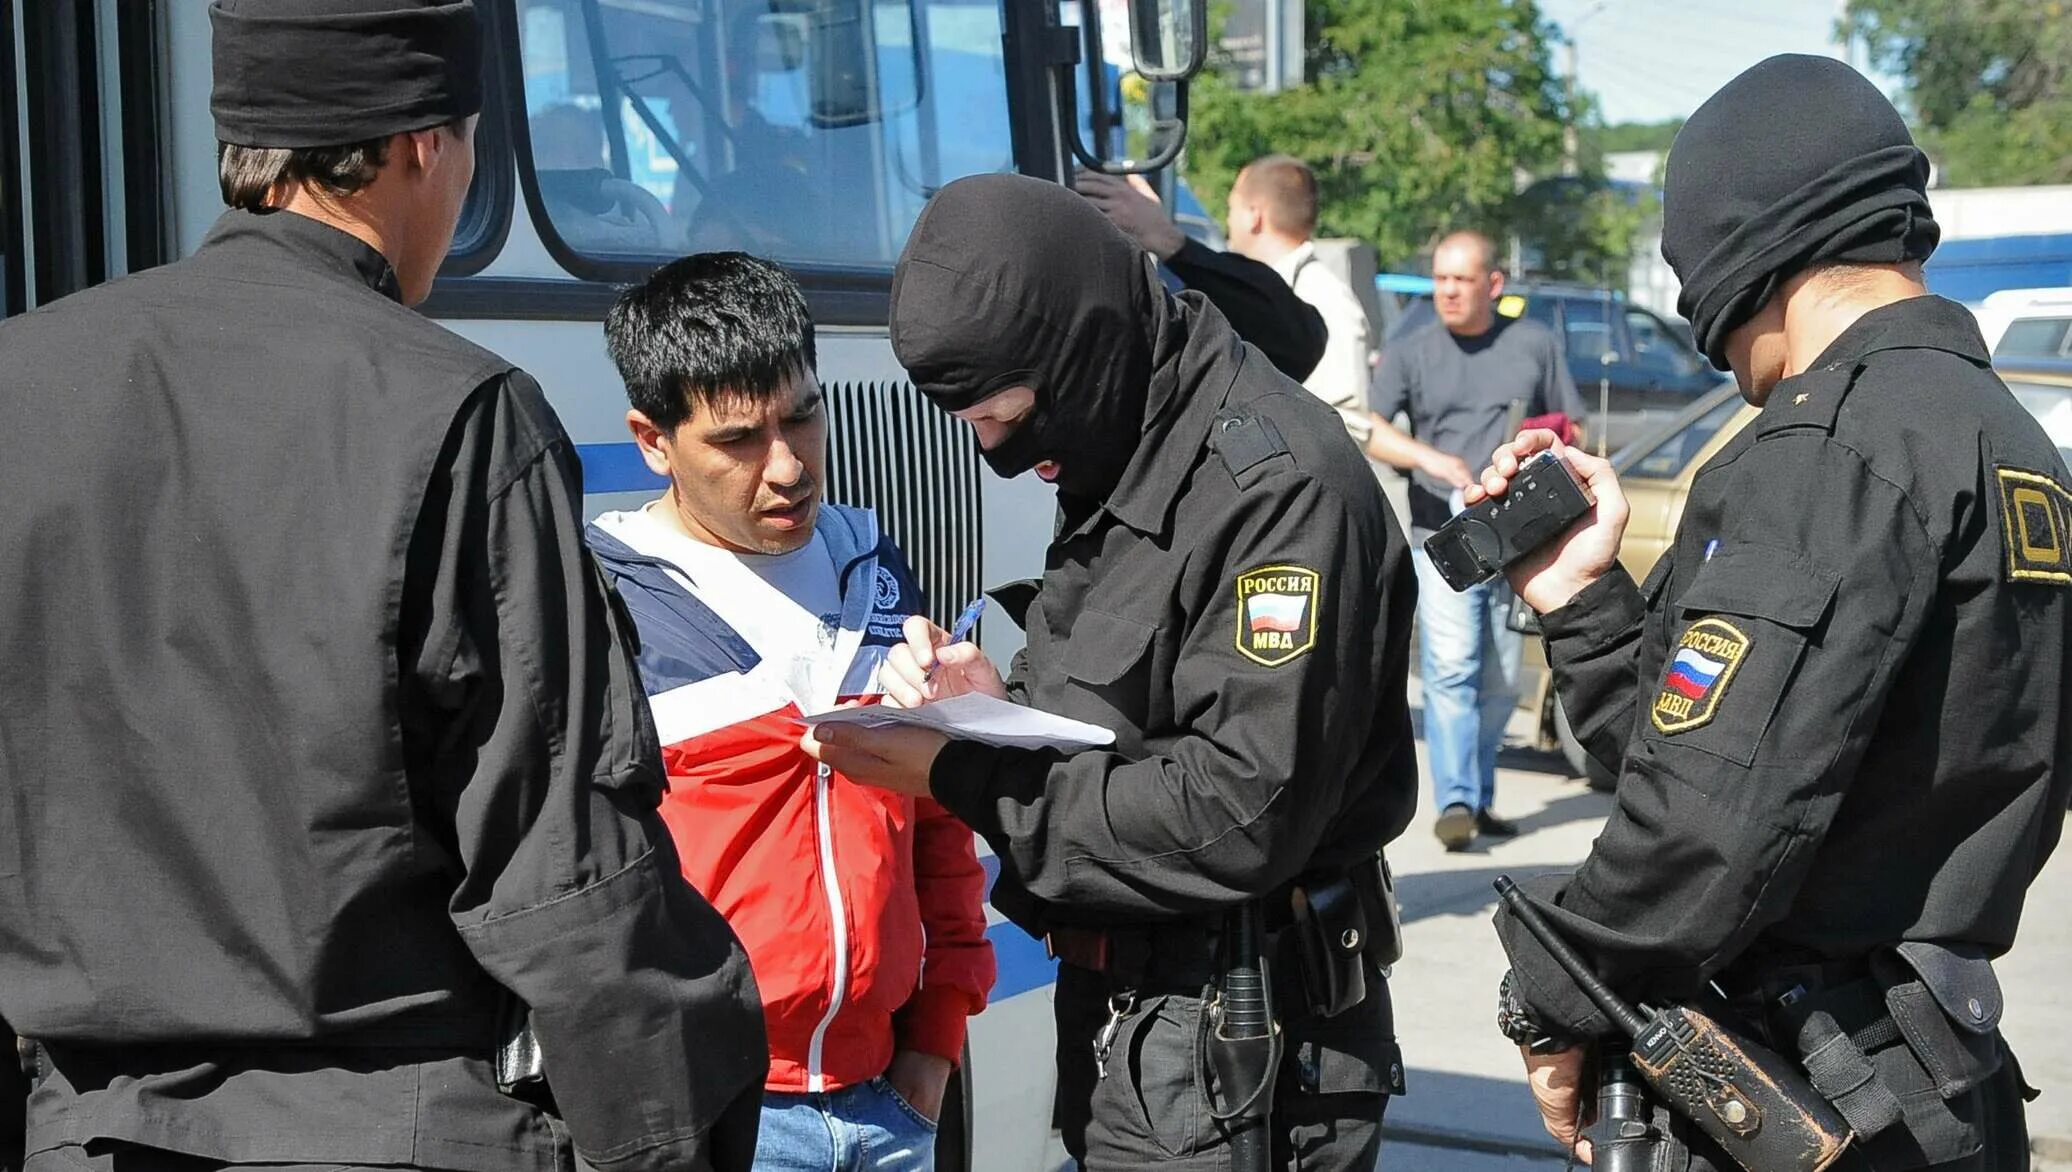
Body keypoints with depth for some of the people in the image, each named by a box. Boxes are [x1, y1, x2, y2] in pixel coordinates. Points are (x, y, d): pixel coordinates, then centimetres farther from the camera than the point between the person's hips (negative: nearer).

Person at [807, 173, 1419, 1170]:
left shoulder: (1280, 487, -20)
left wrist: (962, 776, -20)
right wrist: (996, 704, -5)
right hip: (1117, 1014, 9)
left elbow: (1242, 815, -26)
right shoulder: (1124, 462, 10)